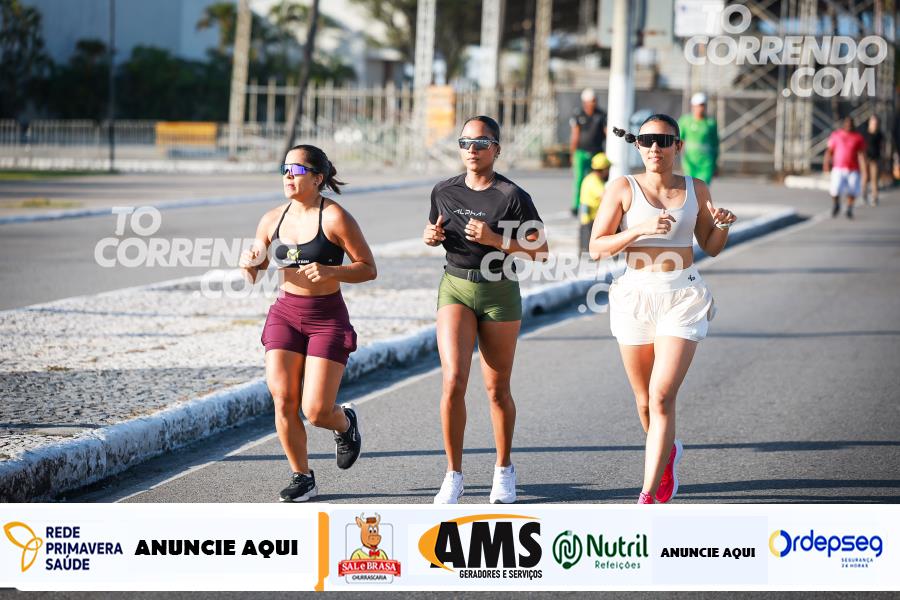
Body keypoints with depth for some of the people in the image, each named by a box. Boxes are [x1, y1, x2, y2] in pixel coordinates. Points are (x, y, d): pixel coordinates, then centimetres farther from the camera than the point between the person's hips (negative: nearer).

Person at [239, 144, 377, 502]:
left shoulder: (334, 218, -11)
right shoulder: (273, 220, 4)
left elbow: (369, 269, -9)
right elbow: (253, 273, 15)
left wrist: (330, 271, -26)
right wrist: (248, 264, -9)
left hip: (328, 318, -4)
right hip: (285, 313, 4)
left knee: (316, 410, -10)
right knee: (283, 401, -8)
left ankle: (346, 423, 27)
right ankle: (302, 478, 10)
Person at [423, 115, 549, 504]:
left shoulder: (512, 196, -9)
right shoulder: (445, 192, 2)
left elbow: (540, 251, -10)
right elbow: (433, 232, 20)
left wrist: (494, 240, -22)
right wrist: (431, 236, -4)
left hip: (500, 293, -2)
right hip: (456, 288, 2)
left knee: (497, 390, 7)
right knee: (453, 381, -13)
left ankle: (504, 470, 28)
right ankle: (454, 476, -4)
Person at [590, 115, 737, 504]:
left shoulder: (696, 190, 6)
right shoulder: (622, 189, -2)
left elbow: (711, 247, 16)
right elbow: (597, 248, -5)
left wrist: (723, 224, -5)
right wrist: (640, 229, -19)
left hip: (683, 298, 0)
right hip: (636, 295, 1)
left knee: (662, 396, -13)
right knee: (644, 399, 11)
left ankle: (649, 495, -13)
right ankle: (667, 451, 43)